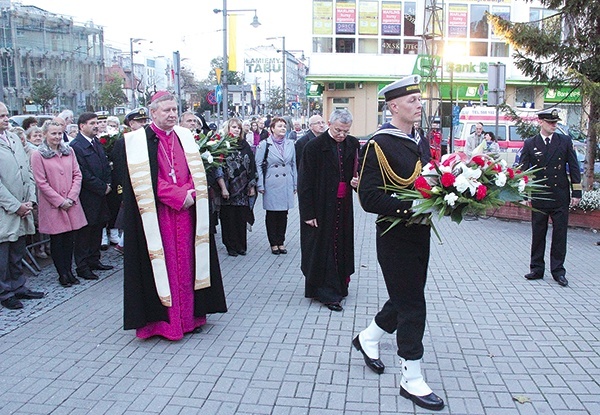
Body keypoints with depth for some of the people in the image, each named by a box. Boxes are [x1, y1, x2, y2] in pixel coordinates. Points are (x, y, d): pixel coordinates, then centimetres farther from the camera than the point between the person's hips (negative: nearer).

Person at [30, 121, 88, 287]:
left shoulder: (69, 151, 8)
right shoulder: (38, 155, -5)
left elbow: (77, 175, 6)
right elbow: (41, 183, -8)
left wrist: (71, 198, -5)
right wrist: (60, 201, -11)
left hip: (71, 203, 4)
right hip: (52, 205, -4)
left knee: (69, 239, 8)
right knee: (57, 240, 5)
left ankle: (69, 271, 20)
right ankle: (62, 274, 15)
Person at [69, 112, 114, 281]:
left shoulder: (97, 143, 13)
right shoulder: (75, 146, -15)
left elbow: (106, 165, 16)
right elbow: (83, 175, -19)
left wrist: (108, 184, 1)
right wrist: (102, 188, -14)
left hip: (100, 195, 8)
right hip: (86, 197, -8)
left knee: (98, 227, 15)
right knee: (84, 231, 1)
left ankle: (94, 260, 28)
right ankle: (82, 267, 10)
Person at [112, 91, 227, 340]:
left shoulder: (185, 137, 12)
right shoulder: (137, 142, -4)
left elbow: (197, 174, 9)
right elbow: (147, 183, -12)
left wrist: (190, 194, -9)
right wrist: (179, 196, -15)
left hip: (187, 213, 4)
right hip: (157, 217, -4)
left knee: (187, 263, 8)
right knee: (163, 266, 0)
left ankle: (190, 315, 19)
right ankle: (164, 319, 11)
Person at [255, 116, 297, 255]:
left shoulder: (290, 144, 8)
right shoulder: (264, 145, -3)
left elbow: (294, 165, 13)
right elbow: (259, 165, -3)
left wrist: (295, 184, 11)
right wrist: (260, 185, -7)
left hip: (286, 185, 3)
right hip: (271, 185, -3)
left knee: (283, 215, 8)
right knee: (272, 215, 5)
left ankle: (281, 242, 21)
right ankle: (274, 243, 17)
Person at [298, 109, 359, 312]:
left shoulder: (352, 144, 3)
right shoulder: (314, 146, -11)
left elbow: (357, 170, 18)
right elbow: (305, 182, -11)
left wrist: (356, 180, -7)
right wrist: (308, 213, -15)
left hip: (343, 206, 5)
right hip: (321, 208, -5)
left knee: (342, 247, 13)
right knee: (323, 248, 2)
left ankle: (339, 286, 29)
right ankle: (326, 293, 11)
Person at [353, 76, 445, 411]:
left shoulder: (419, 142, 12)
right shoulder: (379, 144, -15)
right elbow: (369, 198, -20)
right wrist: (409, 207, -29)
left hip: (420, 235, 9)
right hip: (396, 237, -8)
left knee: (405, 298, 20)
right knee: (412, 305, -1)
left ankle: (368, 339, 43)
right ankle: (412, 380, 15)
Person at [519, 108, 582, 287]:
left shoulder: (565, 141, 4)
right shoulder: (530, 144, 1)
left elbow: (574, 167, 4)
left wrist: (576, 193, 0)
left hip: (561, 197, 0)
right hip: (539, 197, 0)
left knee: (560, 234, 4)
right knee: (538, 234, 8)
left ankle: (558, 271, 14)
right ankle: (537, 269, 18)